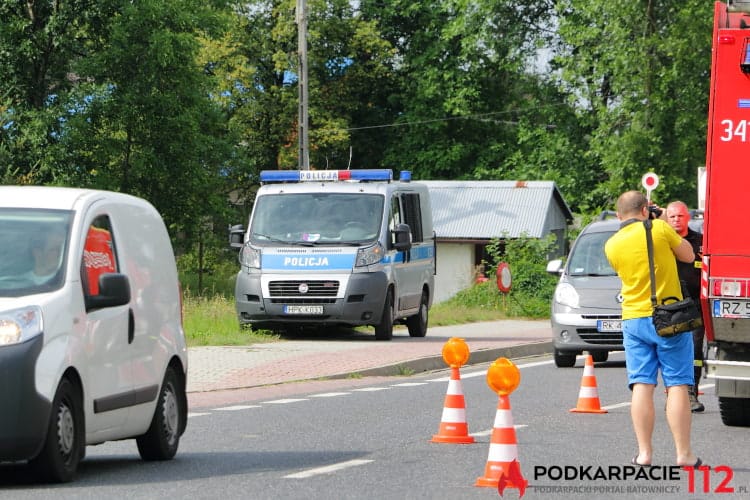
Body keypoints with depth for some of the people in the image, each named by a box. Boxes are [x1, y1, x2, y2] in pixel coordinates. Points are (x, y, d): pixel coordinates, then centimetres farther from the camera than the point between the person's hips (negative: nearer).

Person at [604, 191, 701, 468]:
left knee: (641, 387, 3)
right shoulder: (659, 229, -7)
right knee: (677, 386, 0)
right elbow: (688, 255, 5)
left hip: (634, 320, 3)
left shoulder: (612, 245, 4)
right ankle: (683, 453, -2)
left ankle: (644, 453, -2)